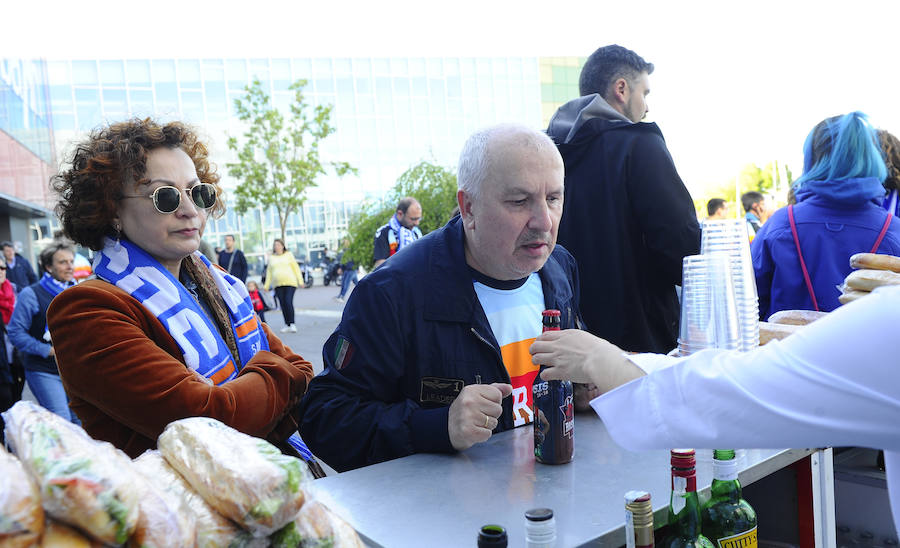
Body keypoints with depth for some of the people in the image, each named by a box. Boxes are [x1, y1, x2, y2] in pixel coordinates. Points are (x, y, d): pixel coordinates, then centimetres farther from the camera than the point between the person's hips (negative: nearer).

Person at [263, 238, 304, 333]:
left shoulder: (289, 255, 10)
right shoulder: (271, 258, 17)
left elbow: (296, 268, 7)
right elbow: (269, 272, 19)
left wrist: (300, 281, 0)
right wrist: (266, 285, 12)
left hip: (290, 283, -3)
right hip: (278, 284, 3)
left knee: (288, 302, -16)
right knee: (283, 304, -1)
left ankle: (292, 324, -13)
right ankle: (287, 325, 5)